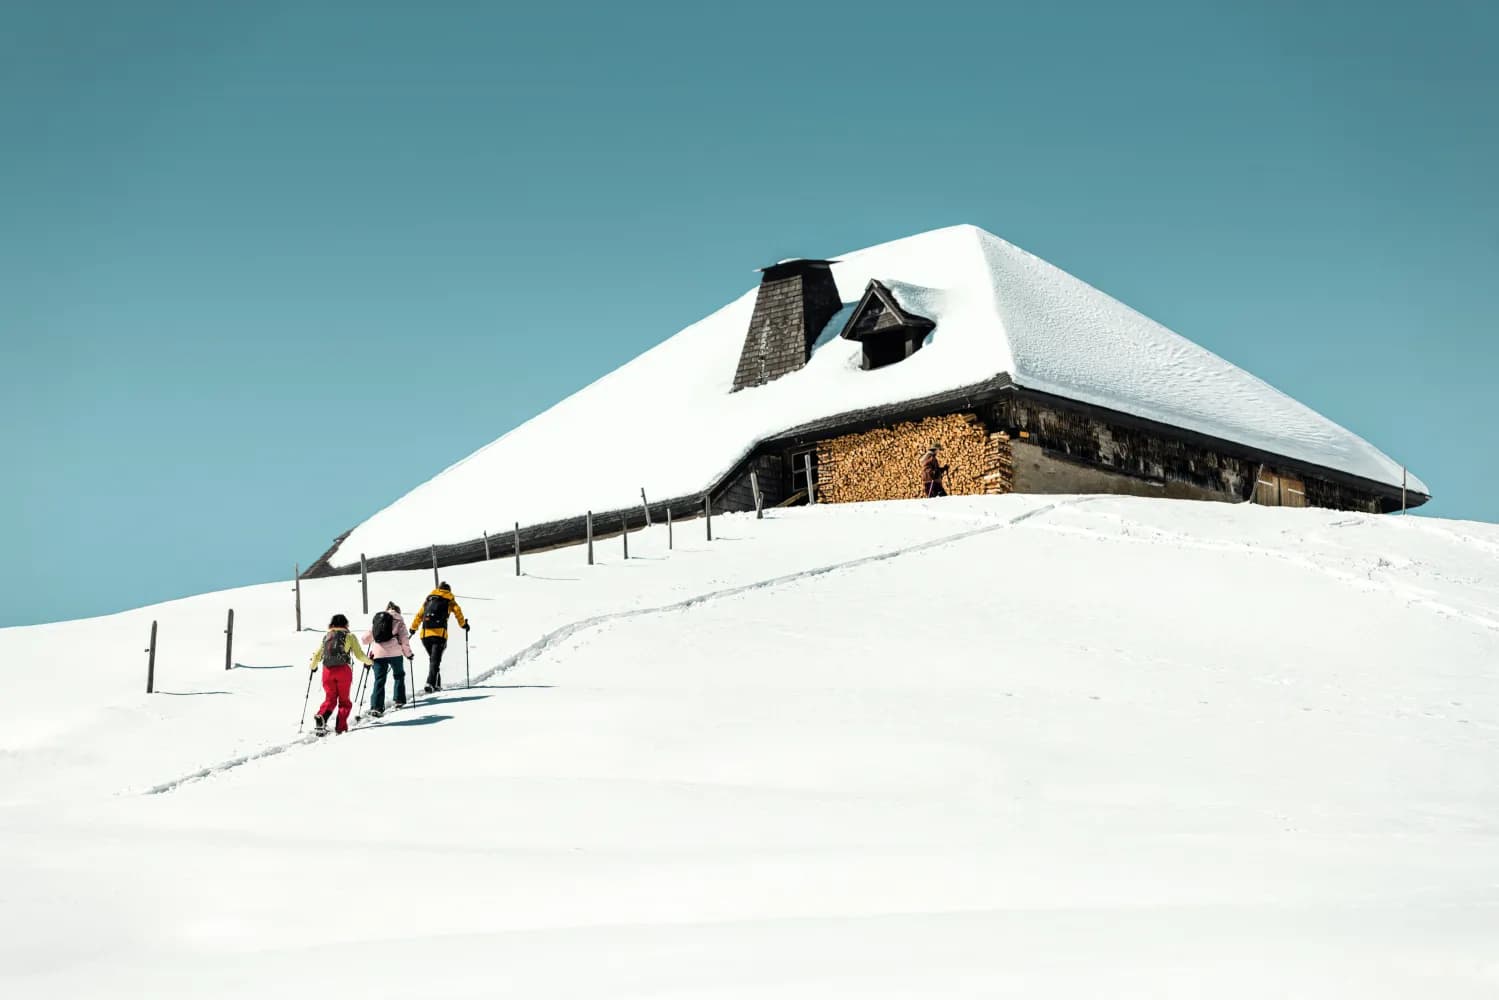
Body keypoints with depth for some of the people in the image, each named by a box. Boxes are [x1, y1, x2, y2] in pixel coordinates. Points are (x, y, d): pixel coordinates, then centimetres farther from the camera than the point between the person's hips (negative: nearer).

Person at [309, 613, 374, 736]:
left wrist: (313, 666, 33)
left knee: (330, 698, 11)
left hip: (327, 671, 3)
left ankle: (321, 717, -17)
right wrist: (369, 661, 21)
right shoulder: (349, 636, 5)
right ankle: (341, 727, -2)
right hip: (343, 670, -2)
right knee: (344, 700, 9)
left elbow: (317, 655, 13)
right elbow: (359, 654, 2)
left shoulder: (326, 636, 14)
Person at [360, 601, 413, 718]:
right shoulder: (398, 620, 8)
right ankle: (398, 701, 20)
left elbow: (365, 638, 15)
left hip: (378, 653, 2)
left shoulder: (376, 618, 17)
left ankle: (376, 707, -8)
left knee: (379, 680, 3)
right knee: (399, 675, 22)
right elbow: (404, 639, 1)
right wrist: (408, 654, 12)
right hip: (394, 653, -2)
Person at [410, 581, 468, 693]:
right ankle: (430, 683, -23)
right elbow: (458, 612, 1)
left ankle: (436, 684, 19)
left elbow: (419, 615, 23)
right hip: (439, 633, -4)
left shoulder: (428, 599, 22)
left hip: (425, 633, 4)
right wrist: (463, 624, 16)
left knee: (432, 659, 20)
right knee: (435, 660, -5)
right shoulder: (449, 600, 12)